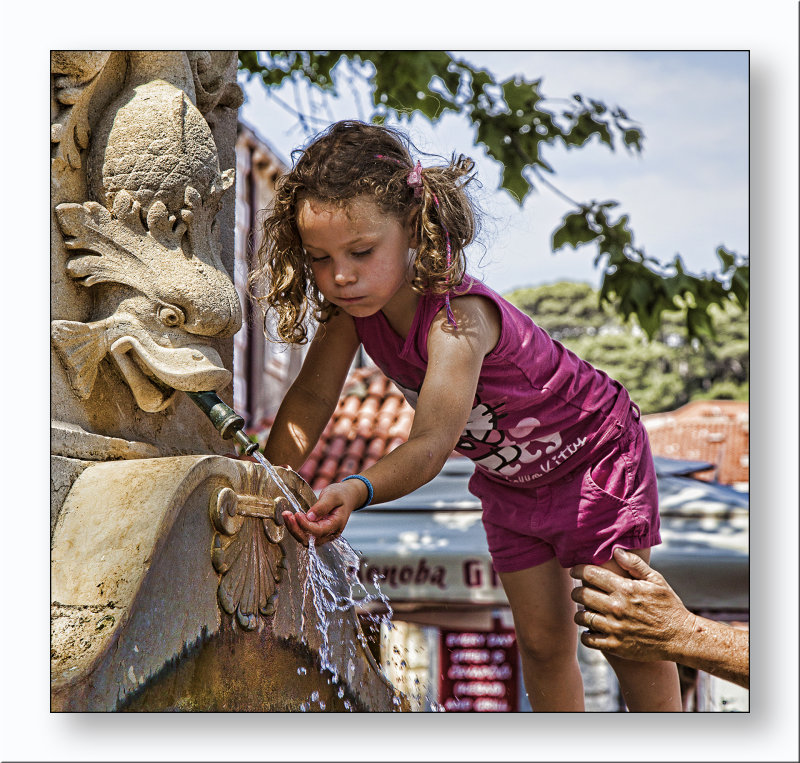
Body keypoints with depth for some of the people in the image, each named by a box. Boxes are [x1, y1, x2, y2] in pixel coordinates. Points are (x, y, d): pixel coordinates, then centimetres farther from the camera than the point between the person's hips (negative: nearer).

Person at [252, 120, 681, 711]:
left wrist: (355, 491, -68)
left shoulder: (457, 317, -40)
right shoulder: (352, 305, -18)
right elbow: (312, 399, -14)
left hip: (592, 451, -7)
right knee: (542, 642, 9)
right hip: (510, 480, 7)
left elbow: (432, 444, -51)